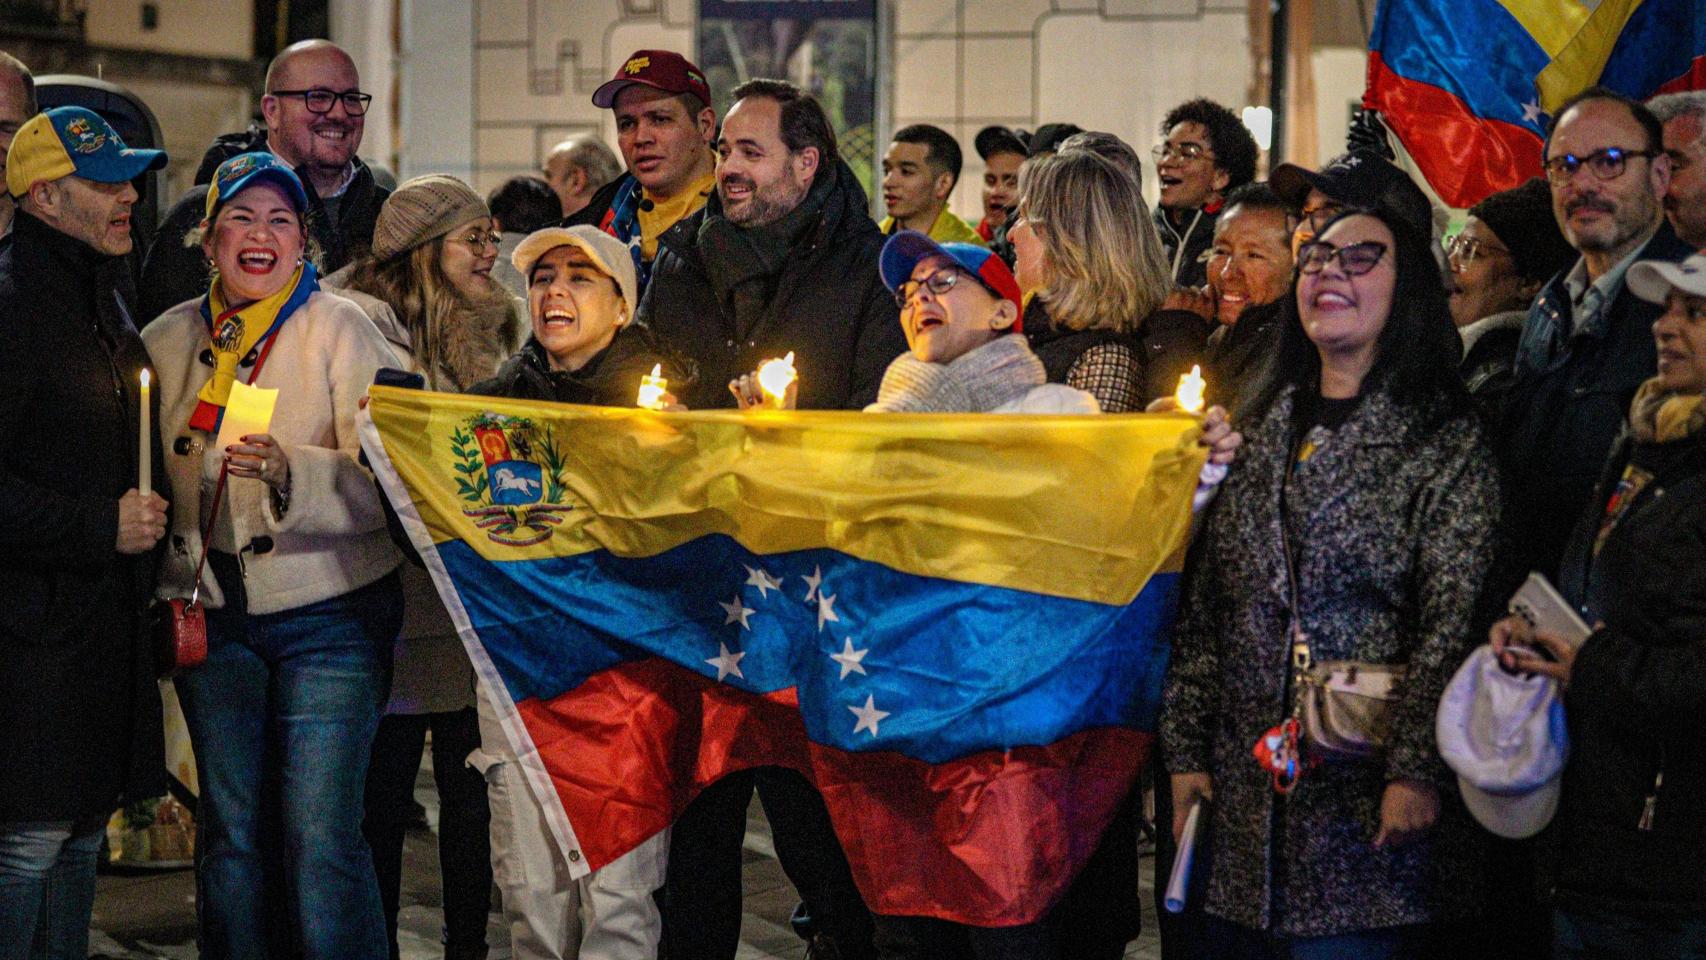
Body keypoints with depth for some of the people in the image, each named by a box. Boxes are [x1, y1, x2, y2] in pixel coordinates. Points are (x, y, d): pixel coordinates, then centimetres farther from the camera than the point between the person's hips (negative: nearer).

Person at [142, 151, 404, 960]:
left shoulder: (342, 330, -5)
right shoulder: (167, 340, 8)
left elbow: (386, 476, -14)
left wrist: (291, 470, -30)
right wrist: (166, 592, 13)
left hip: (328, 615, -4)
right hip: (211, 615, 4)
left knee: (321, 838, -8)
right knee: (228, 832, 10)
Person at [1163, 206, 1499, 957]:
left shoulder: (1447, 442, -3)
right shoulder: (1258, 431, 14)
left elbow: (1455, 624, -11)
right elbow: (1201, 606, 12)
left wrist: (1418, 772, -19)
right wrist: (1186, 748, 6)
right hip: (1242, 796, 5)